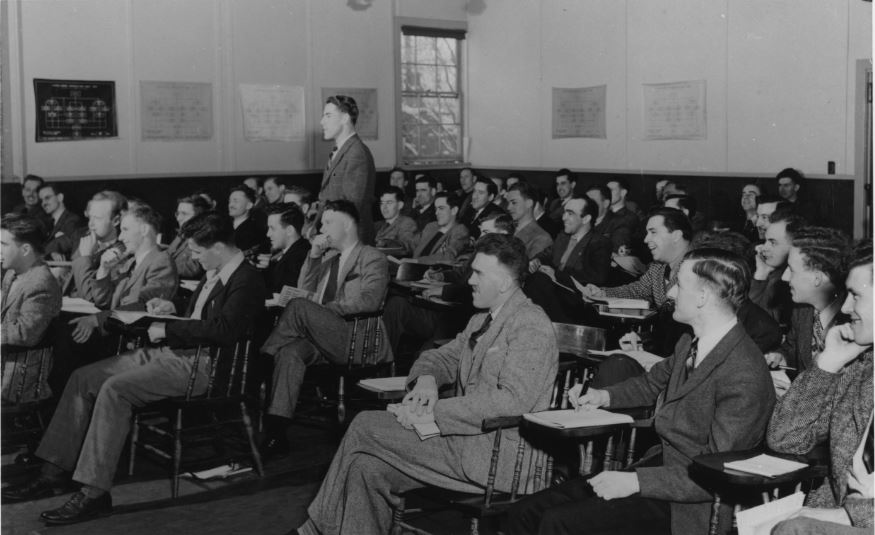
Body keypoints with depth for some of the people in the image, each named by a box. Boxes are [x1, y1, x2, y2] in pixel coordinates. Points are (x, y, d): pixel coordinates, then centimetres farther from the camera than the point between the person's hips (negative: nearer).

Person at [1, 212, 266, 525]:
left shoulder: (247, 282, -14)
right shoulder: (215, 273, 16)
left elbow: (224, 331, -28)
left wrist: (167, 329, -18)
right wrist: (172, 309, 11)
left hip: (200, 365, -10)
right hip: (171, 352, 10)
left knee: (114, 389, -27)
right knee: (84, 378, 3)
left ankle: (94, 492, -24)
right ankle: (54, 472, 6)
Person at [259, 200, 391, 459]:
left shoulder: (373, 259, 3)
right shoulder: (328, 256, 27)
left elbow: (368, 301, -13)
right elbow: (305, 288, 25)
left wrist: (324, 309, -14)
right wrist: (314, 256, 11)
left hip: (353, 339, -6)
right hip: (322, 338, 6)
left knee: (299, 306, -28)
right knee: (290, 352, -28)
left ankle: (263, 356, -10)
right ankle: (276, 432, -36)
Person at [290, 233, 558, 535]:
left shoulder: (531, 326, -13)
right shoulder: (482, 319, 18)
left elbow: (512, 401, -23)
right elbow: (443, 357, 25)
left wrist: (434, 413, -23)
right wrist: (426, 379, -2)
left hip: (497, 457, -9)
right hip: (466, 441, 9)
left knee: (364, 427, -11)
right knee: (368, 468, -10)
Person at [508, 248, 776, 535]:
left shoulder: (745, 377, -22)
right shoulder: (689, 344, 7)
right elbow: (653, 383, 28)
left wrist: (637, 481, -24)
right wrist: (604, 396, 11)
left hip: (687, 504, -8)